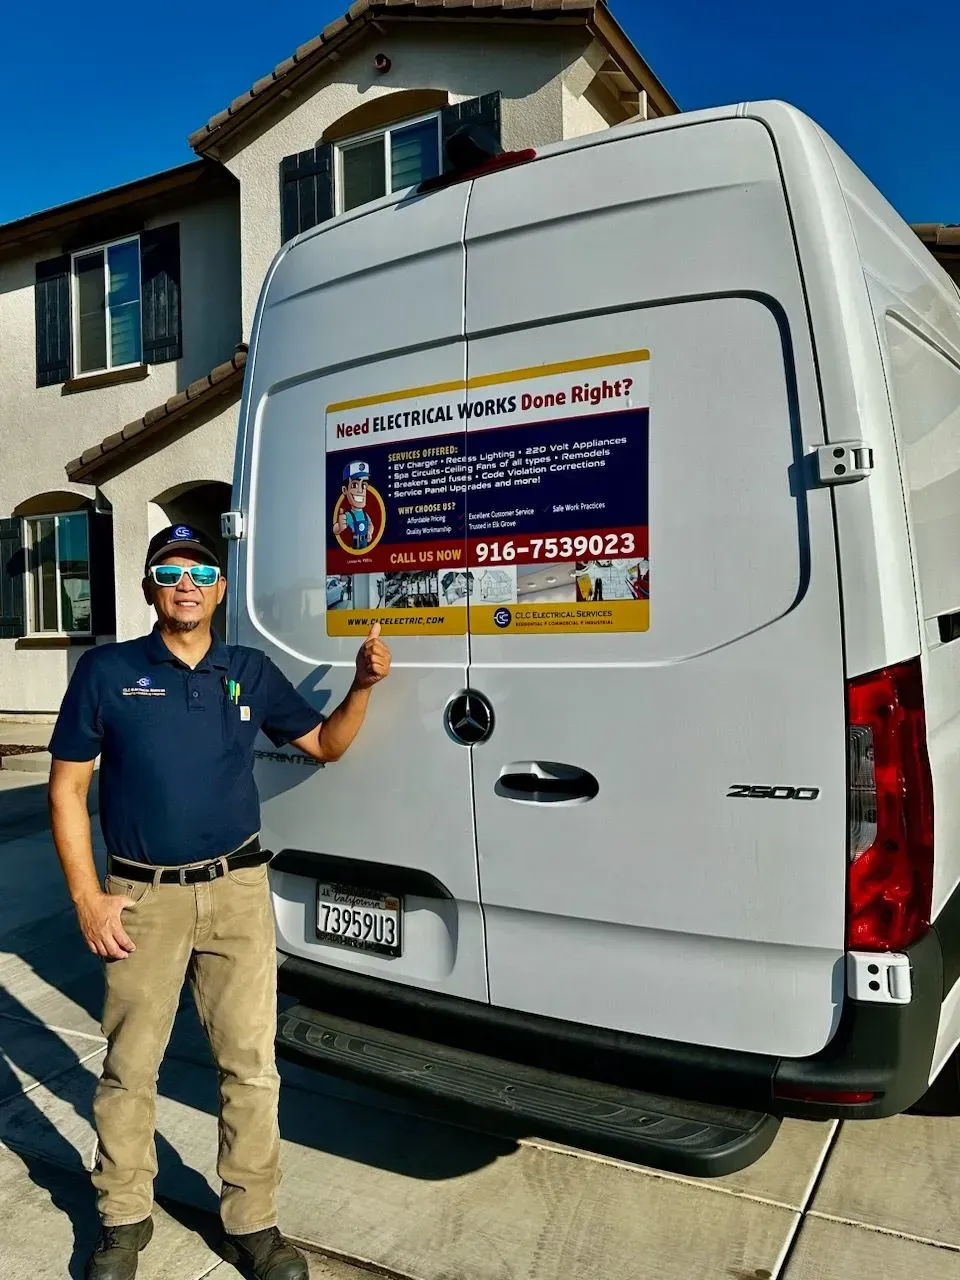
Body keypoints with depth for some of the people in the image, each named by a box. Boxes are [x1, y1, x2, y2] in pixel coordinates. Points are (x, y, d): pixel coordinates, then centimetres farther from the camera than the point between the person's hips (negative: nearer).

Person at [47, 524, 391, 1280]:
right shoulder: (106, 671, -2)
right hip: (142, 896, -1)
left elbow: (325, 744, 14)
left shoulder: (251, 672, 5)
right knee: (130, 1068, 12)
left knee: (252, 1067, 8)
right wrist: (87, 897, -6)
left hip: (237, 889, 2)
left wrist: (362, 687, -4)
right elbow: (67, 788, -1)